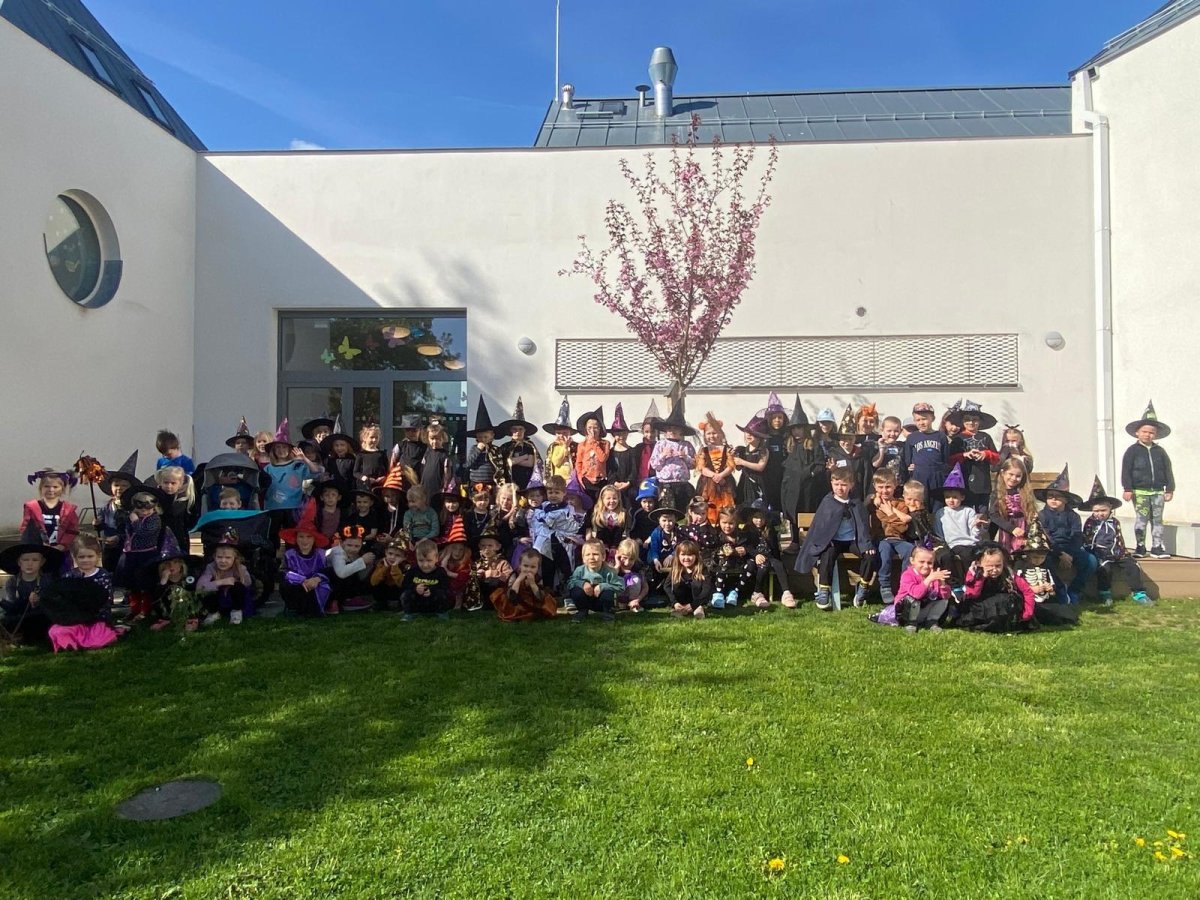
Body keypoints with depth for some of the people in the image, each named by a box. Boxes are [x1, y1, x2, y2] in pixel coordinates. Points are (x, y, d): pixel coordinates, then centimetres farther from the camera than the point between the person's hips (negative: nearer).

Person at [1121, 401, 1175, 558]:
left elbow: (1168, 471, 13)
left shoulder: (1160, 452, 10)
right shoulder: (1132, 451, -1)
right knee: (1141, 519, -3)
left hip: (1157, 492, 4)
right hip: (1139, 492, -4)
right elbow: (1126, 471, -5)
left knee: (1157, 520, 6)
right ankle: (1140, 547, 7)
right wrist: (1127, 489, -11)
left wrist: (1170, 489, 9)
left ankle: (1157, 547, 13)